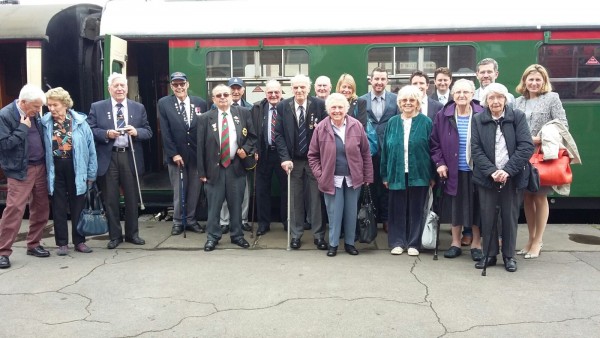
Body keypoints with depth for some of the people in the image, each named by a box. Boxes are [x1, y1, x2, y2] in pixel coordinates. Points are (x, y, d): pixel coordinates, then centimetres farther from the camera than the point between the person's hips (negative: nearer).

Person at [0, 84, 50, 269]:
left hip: (40, 167, 7)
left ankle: (33, 245, 23)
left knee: (41, 208, 10)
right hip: (20, 170, -7)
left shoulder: (33, 114, 7)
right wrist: (23, 127, -19)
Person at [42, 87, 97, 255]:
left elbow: (91, 149, -2)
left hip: (76, 169, 0)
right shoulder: (45, 123, -3)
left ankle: (79, 241, 22)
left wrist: (91, 173, -2)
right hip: (56, 170, 1)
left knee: (78, 207, 9)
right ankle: (62, 242, 19)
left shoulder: (80, 122, -5)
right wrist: (46, 171, -3)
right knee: (59, 208, 8)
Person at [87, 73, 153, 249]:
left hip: (130, 158, 1)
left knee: (132, 198, 9)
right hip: (108, 159, -1)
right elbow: (90, 131, -1)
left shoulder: (139, 108, 8)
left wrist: (137, 132, -14)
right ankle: (114, 235, 18)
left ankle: (132, 233, 23)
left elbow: (148, 132, 6)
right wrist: (106, 134, -18)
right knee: (110, 199, 6)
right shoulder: (97, 107, 4)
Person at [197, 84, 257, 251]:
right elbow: (201, 146, 0)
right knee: (214, 205, 4)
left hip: (236, 166, 1)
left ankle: (237, 235, 23)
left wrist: (246, 149, -8)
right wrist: (202, 171, -4)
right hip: (215, 168, -1)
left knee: (236, 204, 9)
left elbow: (252, 136, 11)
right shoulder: (206, 118, 1)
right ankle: (213, 237, 18)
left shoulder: (243, 113, 4)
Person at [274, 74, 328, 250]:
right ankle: (296, 234, 20)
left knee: (316, 197, 5)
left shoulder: (319, 104, -7)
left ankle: (319, 235, 15)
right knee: (296, 198, 8)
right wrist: (285, 157, -12)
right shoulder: (283, 106, -3)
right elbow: (279, 134, -2)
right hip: (294, 160, 1)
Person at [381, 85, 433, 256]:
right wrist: (385, 174, 4)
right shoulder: (392, 122, 6)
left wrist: (433, 175, -3)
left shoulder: (426, 122, 0)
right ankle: (397, 242, 18)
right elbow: (385, 149, 7)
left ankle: (414, 243, 18)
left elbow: (433, 149, 0)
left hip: (419, 174, -2)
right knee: (397, 209, 7)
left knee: (416, 209, 7)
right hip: (397, 173, 2)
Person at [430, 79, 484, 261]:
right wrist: (439, 163, -4)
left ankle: (476, 244, 23)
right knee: (455, 207, 11)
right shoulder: (443, 115, -1)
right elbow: (434, 142, 5)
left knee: (477, 207, 8)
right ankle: (455, 243, 26)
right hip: (453, 170, 1)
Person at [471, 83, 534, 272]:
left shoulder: (518, 117, -1)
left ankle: (509, 256, 21)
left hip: (513, 177, -1)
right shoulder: (478, 120, 2)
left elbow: (527, 147, -8)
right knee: (487, 217, 5)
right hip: (487, 177, 1)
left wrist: (507, 170, -17)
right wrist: (492, 171, -16)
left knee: (510, 216, 7)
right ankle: (489, 254, 18)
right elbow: (476, 150, -3)